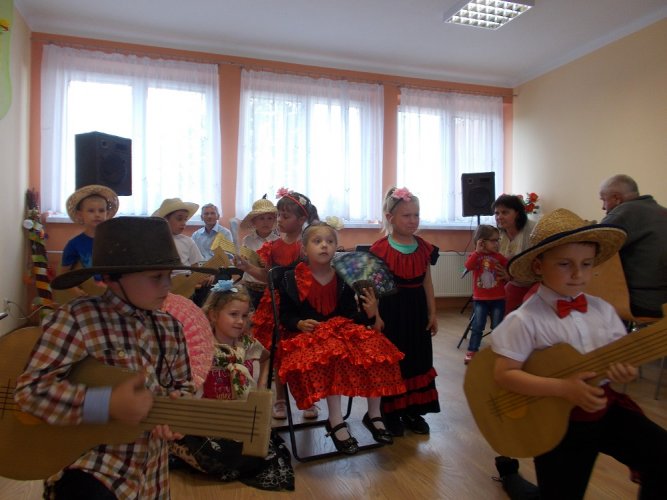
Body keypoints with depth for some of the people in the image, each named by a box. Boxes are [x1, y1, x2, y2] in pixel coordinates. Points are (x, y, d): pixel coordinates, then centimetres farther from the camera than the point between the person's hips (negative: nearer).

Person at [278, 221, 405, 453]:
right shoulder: (292, 279, -1)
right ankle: (336, 422, -23)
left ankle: (374, 415, -5)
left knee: (376, 347, -22)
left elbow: (351, 316, 4)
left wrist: (370, 313, -16)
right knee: (333, 355, -37)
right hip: (307, 336, -3)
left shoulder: (343, 279, 6)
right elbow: (285, 316, 3)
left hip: (342, 331, 4)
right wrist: (300, 324, -18)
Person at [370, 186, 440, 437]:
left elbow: (427, 282, 9)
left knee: (417, 360, 13)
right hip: (391, 310, -5)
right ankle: (390, 413, 23)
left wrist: (432, 313, 10)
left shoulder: (424, 247, 3)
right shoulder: (381, 249, -13)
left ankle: (413, 411, 30)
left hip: (417, 310, 5)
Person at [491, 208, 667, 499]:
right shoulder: (526, 320, -18)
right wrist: (564, 389, -26)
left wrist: (627, 372, -17)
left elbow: (623, 358, 7)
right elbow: (503, 374, -20)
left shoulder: (602, 310, 0)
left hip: (608, 408, 5)